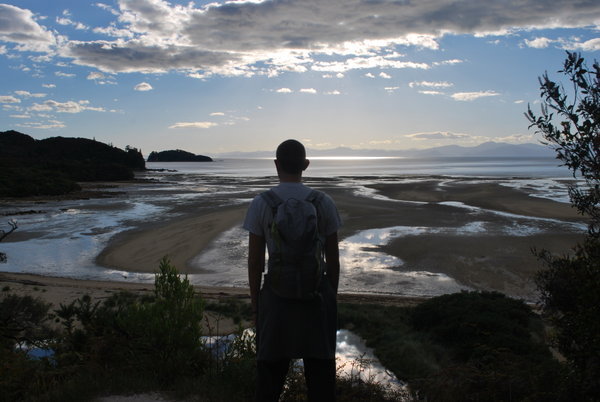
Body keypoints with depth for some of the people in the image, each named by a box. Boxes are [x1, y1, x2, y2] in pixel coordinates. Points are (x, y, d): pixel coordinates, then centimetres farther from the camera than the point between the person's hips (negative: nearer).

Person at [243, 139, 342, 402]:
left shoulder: (260, 204, -6)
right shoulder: (323, 203, -4)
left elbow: (255, 261, -3)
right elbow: (333, 259, 1)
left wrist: (255, 301, 8)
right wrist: (332, 296, 13)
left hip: (276, 295, 0)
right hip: (317, 294, 1)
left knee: (271, 371, 14)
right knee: (320, 373, 13)